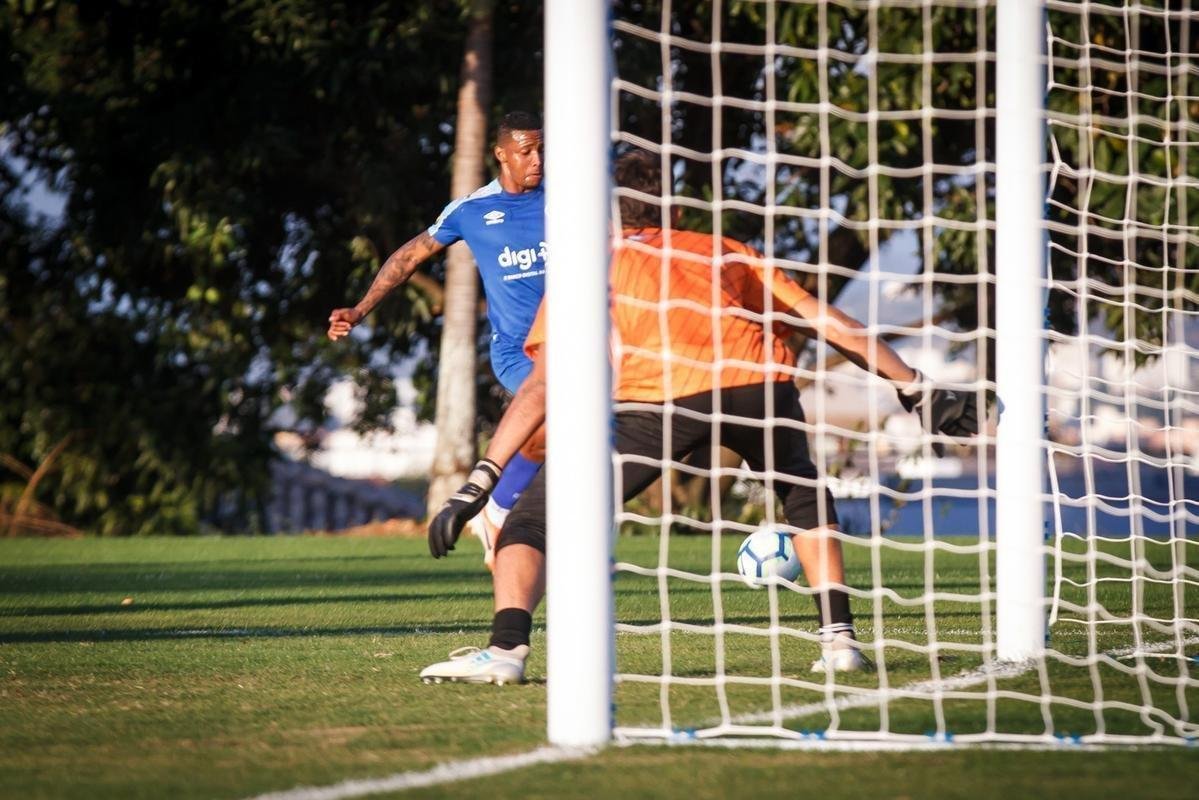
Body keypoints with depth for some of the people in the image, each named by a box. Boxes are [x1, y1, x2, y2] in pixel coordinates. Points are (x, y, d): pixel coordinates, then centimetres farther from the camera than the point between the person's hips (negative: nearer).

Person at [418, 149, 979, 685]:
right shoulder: (723, 252, 34)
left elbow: (541, 386, 16)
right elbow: (823, 321, 30)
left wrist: (478, 484, 14)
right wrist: (916, 390, 35)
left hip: (659, 396, -3)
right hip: (759, 380, 3)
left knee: (536, 518, 8)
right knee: (805, 498, 34)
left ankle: (506, 647, -13)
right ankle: (838, 637, 23)